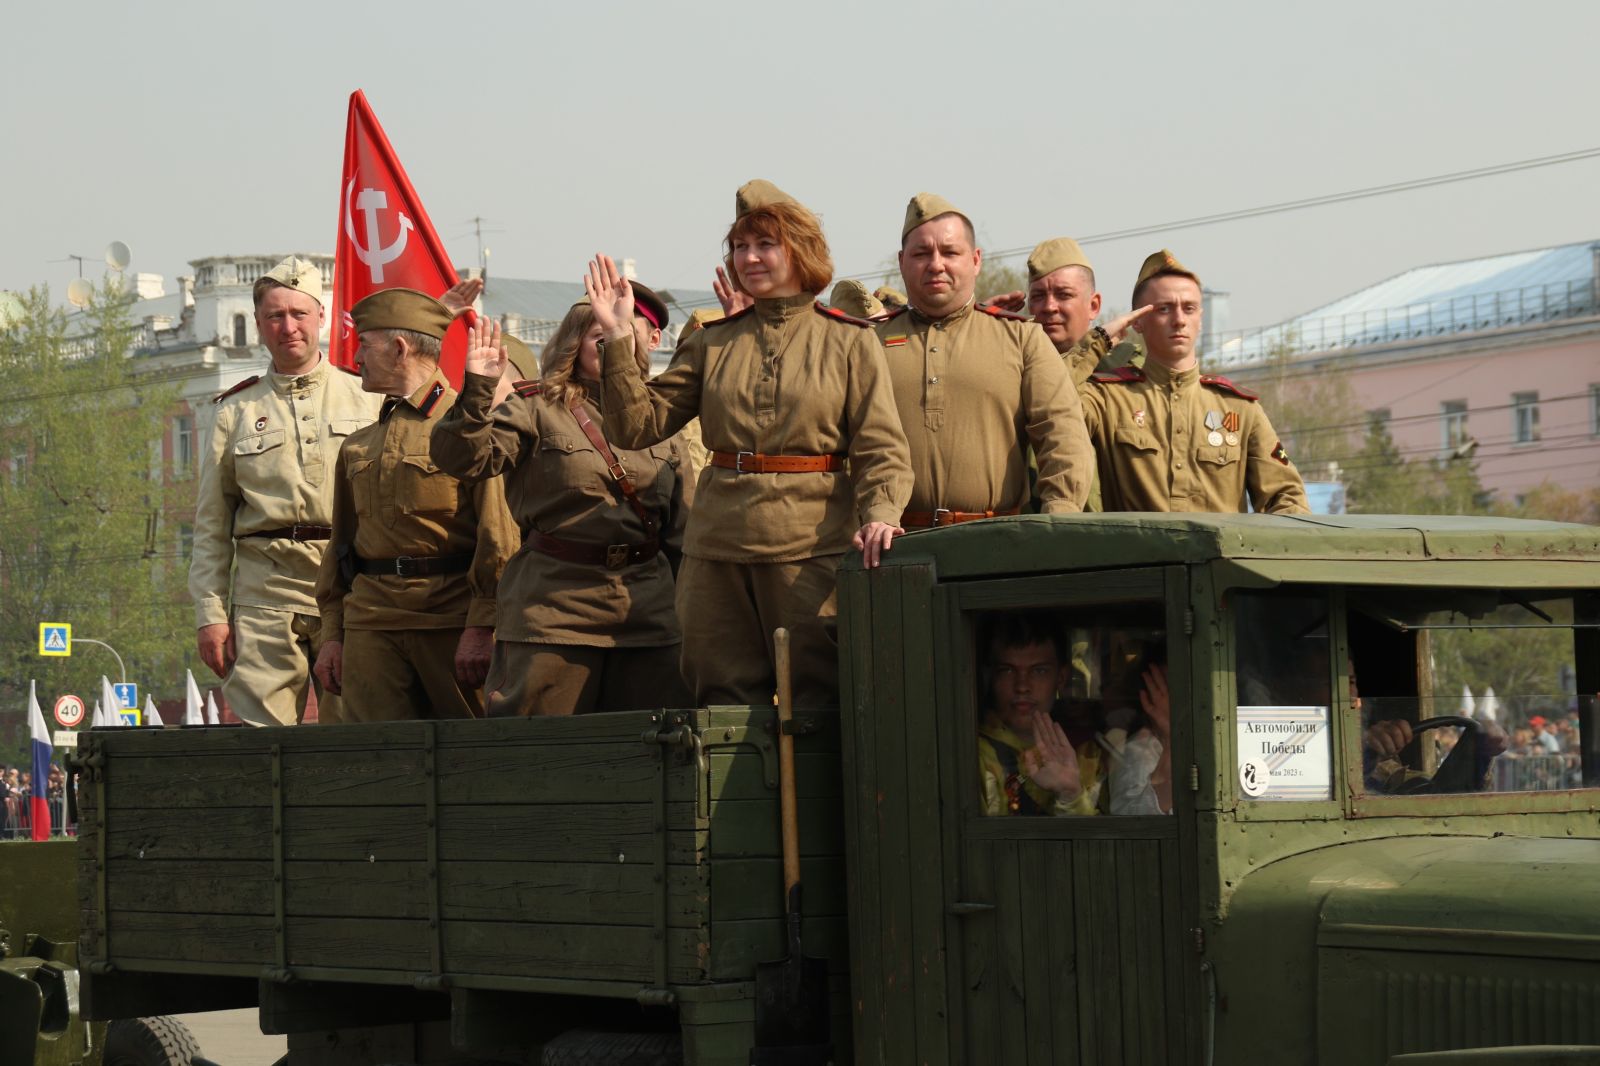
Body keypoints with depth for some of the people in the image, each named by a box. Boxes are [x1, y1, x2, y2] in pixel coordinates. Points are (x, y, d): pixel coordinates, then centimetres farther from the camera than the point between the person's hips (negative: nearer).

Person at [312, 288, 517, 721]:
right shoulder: (357, 446, 21)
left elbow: (501, 535, -9)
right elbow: (340, 545, 23)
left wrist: (482, 626, -16)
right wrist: (331, 633, 14)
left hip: (453, 616, -5)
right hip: (371, 621, 6)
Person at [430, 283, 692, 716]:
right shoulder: (538, 409, 3)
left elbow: (680, 533, 18)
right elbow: (464, 459, -10)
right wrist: (477, 390, -24)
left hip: (648, 617, 4)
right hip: (553, 611, -4)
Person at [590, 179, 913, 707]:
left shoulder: (851, 342, 3)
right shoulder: (711, 344, 12)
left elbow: (881, 449, -1)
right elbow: (638, 425, 6)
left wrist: (879, 515, -20)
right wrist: (618, 337, -4)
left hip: (812, 546, -3)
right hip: (717, 551, 3)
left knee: (816, 700, -2)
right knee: (726, 699, 5)